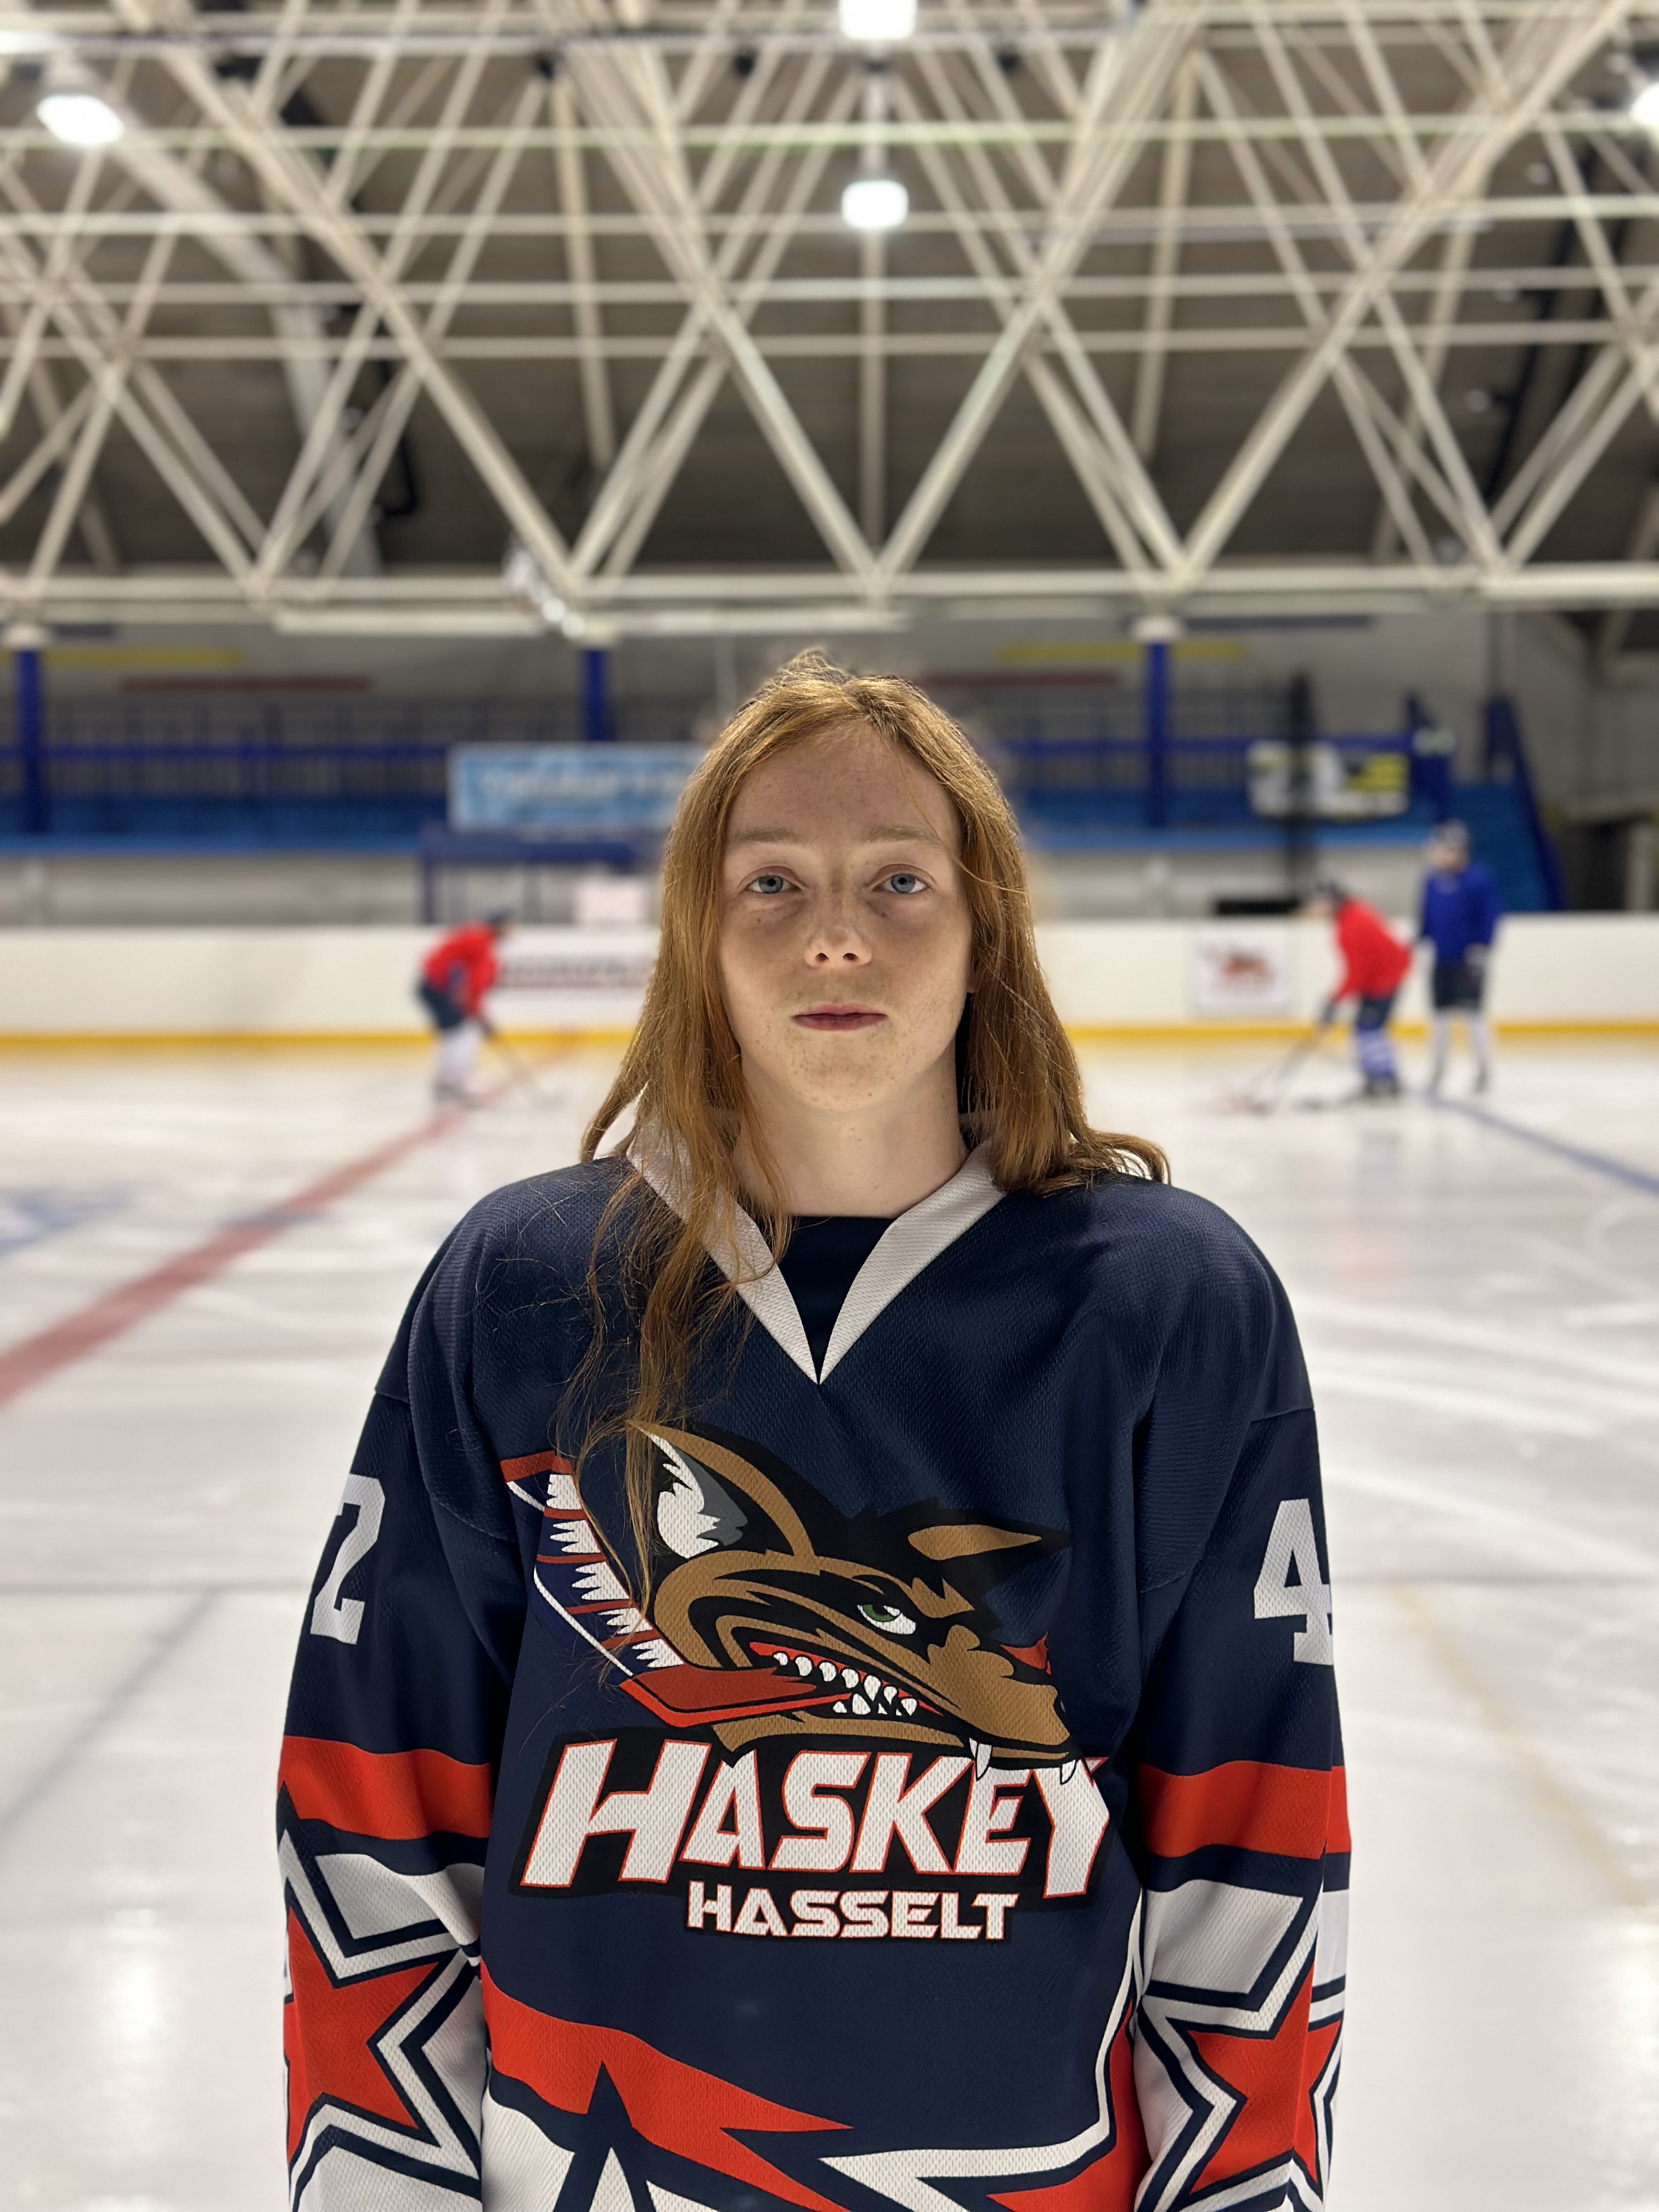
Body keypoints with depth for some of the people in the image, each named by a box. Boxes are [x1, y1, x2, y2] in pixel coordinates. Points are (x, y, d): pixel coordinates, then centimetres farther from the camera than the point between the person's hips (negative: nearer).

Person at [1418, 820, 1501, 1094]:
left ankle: (1484, 1071, 5)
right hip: (1441, 961, 5)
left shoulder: (1479, 879, -10)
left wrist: (1482, 948, -16)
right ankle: (1437, 1070, 19)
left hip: (1469, 960, -5)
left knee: (1474, 1014, -5)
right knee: (1441, 1014, 10)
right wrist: (1418, 943, 12)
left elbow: (1491, 916, -10)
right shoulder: (1432, 881, 7)